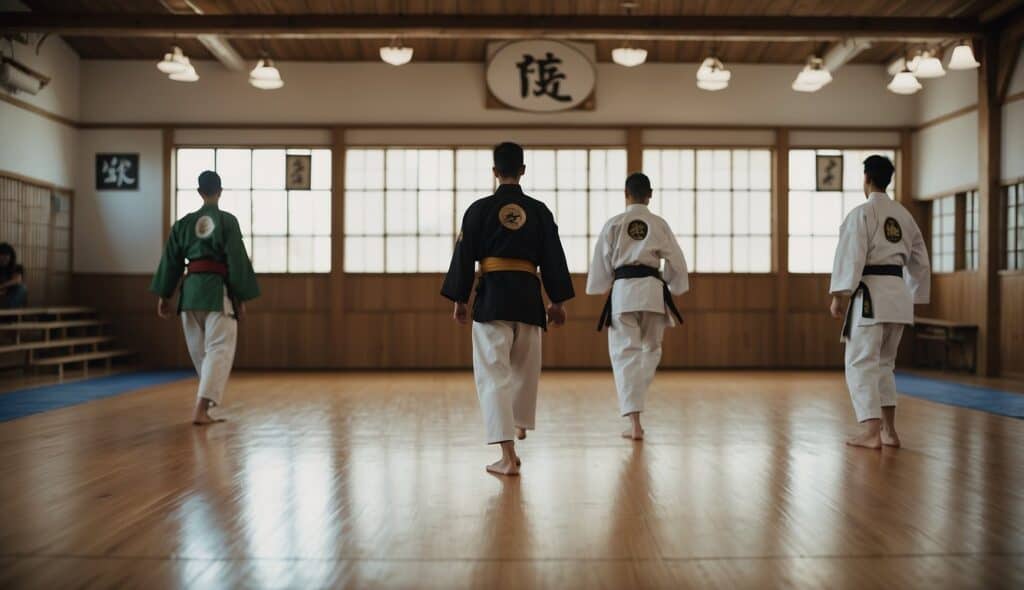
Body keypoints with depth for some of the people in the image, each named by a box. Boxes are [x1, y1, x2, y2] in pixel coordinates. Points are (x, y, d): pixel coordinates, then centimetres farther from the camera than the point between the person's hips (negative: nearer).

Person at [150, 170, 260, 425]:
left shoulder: (183, 223, 9)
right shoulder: (227, 221, -6)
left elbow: (170, 260, 12)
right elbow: (238, 260, -8)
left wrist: (164, 296, 19)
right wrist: (241, 297, -2)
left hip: (191, 290, 5)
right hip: (218, 290, -5)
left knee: (200, 350, 17)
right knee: (219, 350, -4)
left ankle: (207, 403, 31)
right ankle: (201, 409, -16)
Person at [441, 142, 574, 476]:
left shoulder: (479, 209, -1)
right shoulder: (539, 211, 5)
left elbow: (463, 258, 0)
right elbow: (553, 259, 7)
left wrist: (459, 301, 9)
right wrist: (558, 301, 15)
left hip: (492, 295, -3)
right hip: (528, 295, 3)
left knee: (493, 372, -3)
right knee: (525, 366, 22)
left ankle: (508, 457, -11)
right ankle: (520, 423, 45)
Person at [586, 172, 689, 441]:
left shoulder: (613, 224, 0)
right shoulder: (659, 224, 3)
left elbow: (601, 263, 3)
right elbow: (676, 261, 7)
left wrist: (597, 288, 21)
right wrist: (674, 288, 23)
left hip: (623, 290, -1)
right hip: (652, 290, 1)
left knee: (625, 353, 1)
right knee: (650, 349, 21)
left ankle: (634, 422, -8)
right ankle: (635, 404, 31)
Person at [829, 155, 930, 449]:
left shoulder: (862, 213, -6)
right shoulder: (904, 215, 15)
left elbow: (851, 256, -15)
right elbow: (920, 261, 18)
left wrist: (839, 295, -14)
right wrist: (913, 297, 26)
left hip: (870, 293, -7)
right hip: (897, 293, 7)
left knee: (861, 363, -5)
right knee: (884, 363, 16)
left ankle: (871, 432, -12)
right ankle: (889, 431, 19)